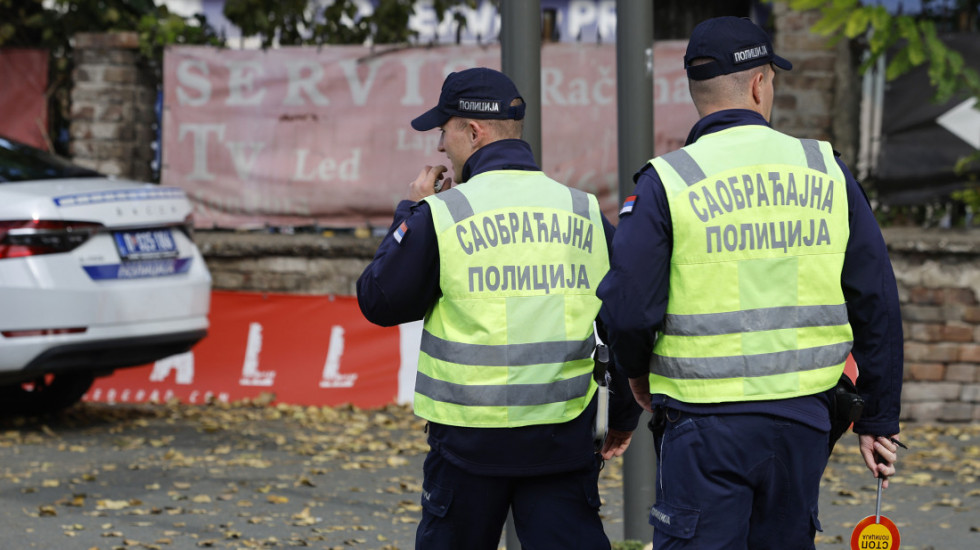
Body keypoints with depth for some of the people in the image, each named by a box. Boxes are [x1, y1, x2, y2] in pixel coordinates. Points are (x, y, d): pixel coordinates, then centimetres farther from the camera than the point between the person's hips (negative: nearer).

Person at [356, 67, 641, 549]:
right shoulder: (585, 213, 4)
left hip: (471, 440, -2)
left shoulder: (441, 215, -8)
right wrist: (623, 415, 20)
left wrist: (411, 211, 12)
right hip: (565, 439, 2)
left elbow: (379, 302, 3)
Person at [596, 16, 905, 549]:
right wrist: (878, 420, 14)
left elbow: (627, 309, -12)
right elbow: (877, 305, 5)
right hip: (803, 421, 3)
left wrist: (638, 373, 11)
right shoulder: (827, 173, 3)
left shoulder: (666, 183, -8)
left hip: (704, 424, -3)